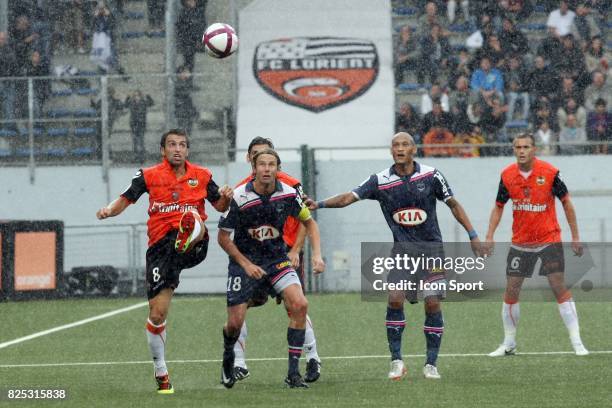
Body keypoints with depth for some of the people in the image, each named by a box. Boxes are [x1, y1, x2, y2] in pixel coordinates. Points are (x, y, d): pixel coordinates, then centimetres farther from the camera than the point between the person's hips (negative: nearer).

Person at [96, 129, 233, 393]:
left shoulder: (201, 176, 11)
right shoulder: (149, 176, 7)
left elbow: (220, 206, 20)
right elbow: (125, 200, 8)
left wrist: (226, 198, -4)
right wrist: (109, 210, -13)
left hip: (194, 246, 0)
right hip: (160, 247, 0)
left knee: (194, 219, -35)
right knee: (157, 314, -2)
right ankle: (161, 373, 13)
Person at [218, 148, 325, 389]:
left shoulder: (288, 194, -10)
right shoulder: (239, 198, -19)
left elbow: (308, 222, 7)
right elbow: (223, 237, -8)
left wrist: (317, 255, -6)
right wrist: (246, 265, -14)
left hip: (277, 259, 2)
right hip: (244, 261, -2)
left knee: (299, 305, -19)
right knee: (235, 322, -4)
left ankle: (293, 373, -12)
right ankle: (228, 356, 34)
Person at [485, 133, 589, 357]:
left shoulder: (549, 172, -11)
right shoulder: (507, 175, -3)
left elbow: (566, 202, -2)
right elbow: (498, 206, 10)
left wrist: (575, 237, -3)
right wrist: (490, 235, -1)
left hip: (549, 240, -3)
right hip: (520, 243, 3)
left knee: (559, 287, -10)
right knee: (511, 290, 2)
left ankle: (577, 342, -7)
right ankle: (509, 344, 17)